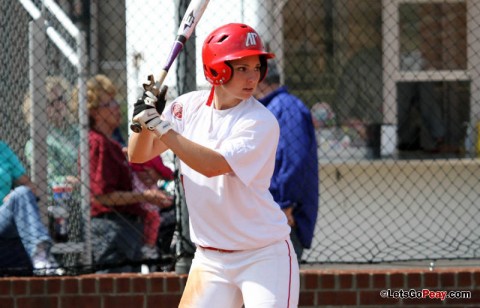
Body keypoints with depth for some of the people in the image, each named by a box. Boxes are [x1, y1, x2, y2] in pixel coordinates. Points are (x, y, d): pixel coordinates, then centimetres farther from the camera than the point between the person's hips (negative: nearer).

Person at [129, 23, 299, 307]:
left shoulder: (262, 122, -17)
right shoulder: (189, 107, 1)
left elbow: (213, 165, -28)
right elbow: (138, 155, 2)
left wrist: (158, 123, -27)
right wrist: (145, 118, -18)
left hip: (264, 256, -5)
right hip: (210, 259, 5)